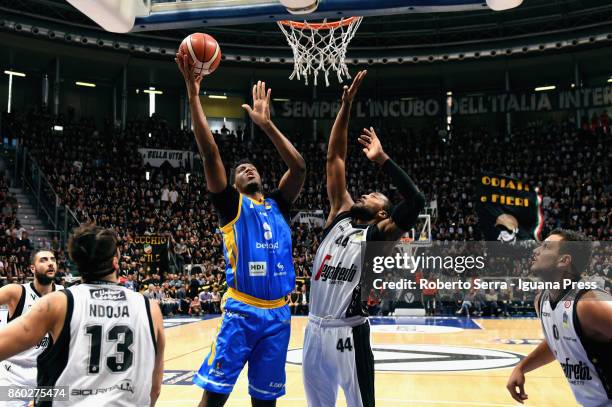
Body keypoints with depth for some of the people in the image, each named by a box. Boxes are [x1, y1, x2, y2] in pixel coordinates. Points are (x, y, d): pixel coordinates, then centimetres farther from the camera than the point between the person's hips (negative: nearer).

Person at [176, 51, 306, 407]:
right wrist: (193, 94, -10)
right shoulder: (231, 204, 4)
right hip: (242, 312, -4)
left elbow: (299, 167, 3)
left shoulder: (279, 205, 15)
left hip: (278, 314, 4)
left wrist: (266, 124, 3)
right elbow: (210, 154, -7)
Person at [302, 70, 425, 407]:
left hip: (348, 333, -6)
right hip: (315, 328, 6)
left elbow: (416, 201, -20)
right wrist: (346, 107, 4)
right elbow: (334, 158, 8)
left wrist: (382, 159, -18)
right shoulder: (339, 216, 12)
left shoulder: (378, 236, -2)